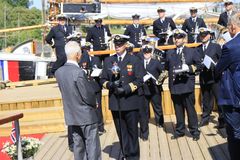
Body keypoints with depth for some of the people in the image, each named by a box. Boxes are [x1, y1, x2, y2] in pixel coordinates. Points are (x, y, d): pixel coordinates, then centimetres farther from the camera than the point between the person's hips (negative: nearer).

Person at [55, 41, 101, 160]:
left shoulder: (58, 72, 0)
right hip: (86, 115, -7)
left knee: (78, 145, 16)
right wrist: (94, 105, 2)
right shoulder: (79, 72, -22)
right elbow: (88, 96, -17)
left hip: (71, 115, 7)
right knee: (92, 148, 3)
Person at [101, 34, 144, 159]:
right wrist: (110, 84, -13)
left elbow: (139, 80, -5)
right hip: (115, 102, 3)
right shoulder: (108, 61, 10)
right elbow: (103, 80, 9)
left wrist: (126, 89, -17)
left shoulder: (134, 60, 2)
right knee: (121, 131, 8)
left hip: (130, 101, -2)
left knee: (132, 130, 7)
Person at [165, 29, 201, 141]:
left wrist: (189, 68, -13)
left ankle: (194, 131, 10)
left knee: (190, 109, 0)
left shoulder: (192, 51, 6)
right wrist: (172, 73, 2)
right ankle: (179, 130, 20)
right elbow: (167, 67, 20)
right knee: (178, 110, 10)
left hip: (187, 85, -3)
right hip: (174, 86, 3)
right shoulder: (169, 53, 15)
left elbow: (199, 65, 4)